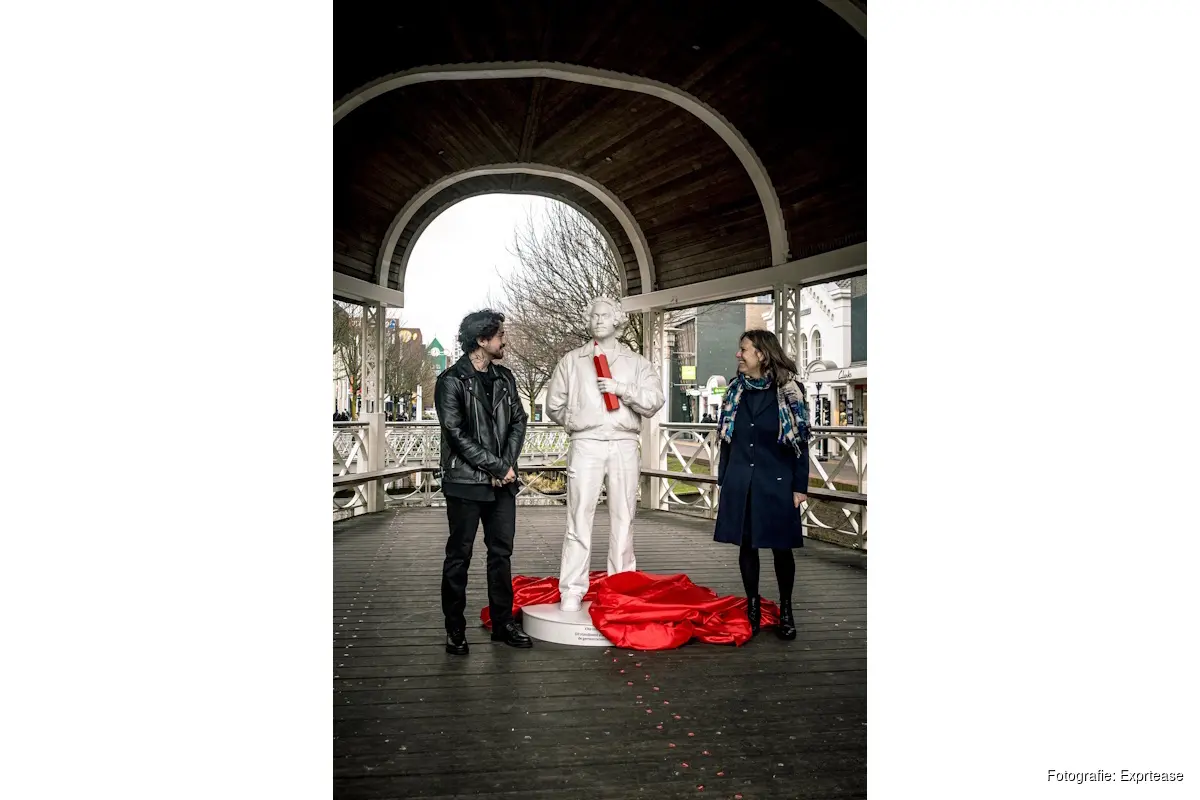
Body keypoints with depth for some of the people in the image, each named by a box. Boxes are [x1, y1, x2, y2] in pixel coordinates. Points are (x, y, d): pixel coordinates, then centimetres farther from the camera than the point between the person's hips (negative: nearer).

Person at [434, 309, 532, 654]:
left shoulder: (504, 377, 11)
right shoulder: (451, 381, -8)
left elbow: (518, 421, 9)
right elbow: (457, 434, -14)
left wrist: (508, 464, -5)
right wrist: (497, 467, -14)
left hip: (503, 482, 6)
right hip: (465, 482, -6)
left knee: (502, 552, 11)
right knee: (459, 555, 4)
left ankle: (503, 622, 23)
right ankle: (455, 629, 16)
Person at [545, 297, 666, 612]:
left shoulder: (636, 362, 11)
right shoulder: (571, 361, 11)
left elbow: (654, 401, -1)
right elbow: (554, 405, 13)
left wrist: (622, 388, -11)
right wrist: (578, 421, 12)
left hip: (624, 445, 1)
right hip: (586, 445, -1)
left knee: (623, 518, 5)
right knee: (579, 517, -5)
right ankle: (572, 591, 0)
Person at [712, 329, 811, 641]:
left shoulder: (789, 391, -7)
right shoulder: (736, 390, 5)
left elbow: (801, 441, -5)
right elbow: (727, 439, 9)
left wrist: (800, 486, -7)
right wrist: (723, 479, 10)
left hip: (776, 483, -4)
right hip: (740, 483, 4)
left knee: (781, 547, 5)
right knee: (746, 544, 10)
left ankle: (785, 609, 22)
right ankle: (753, 606, 24)